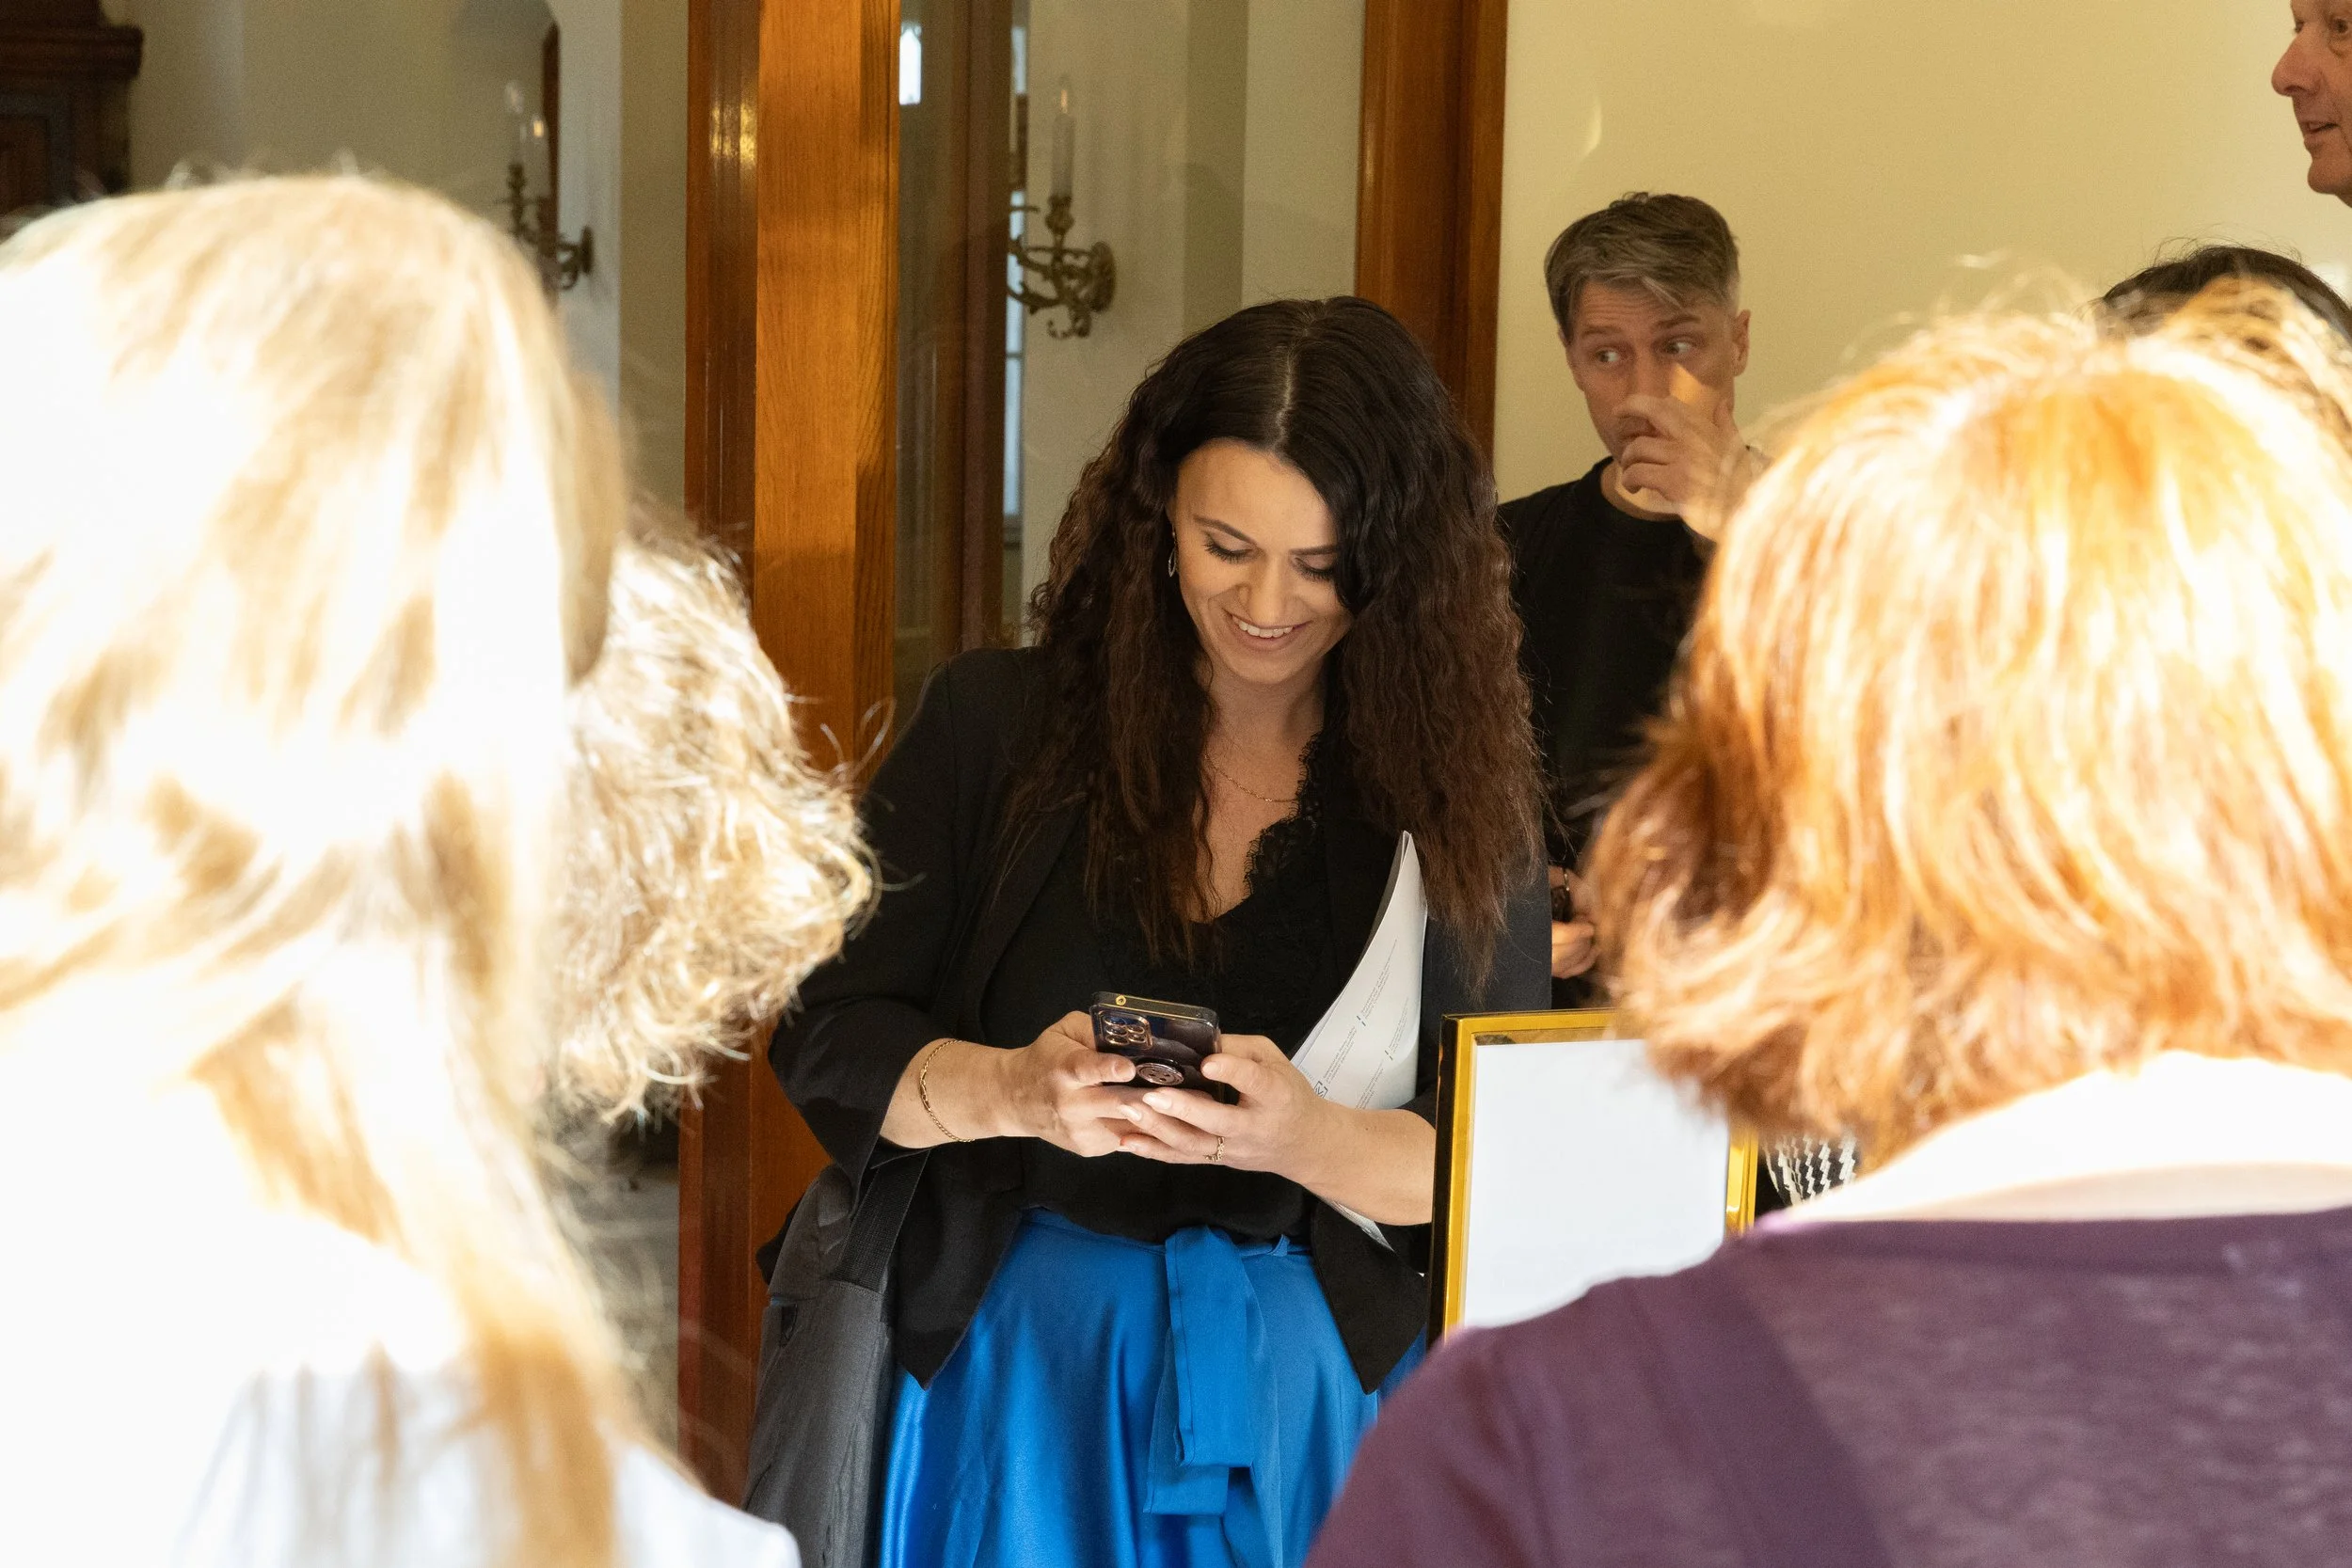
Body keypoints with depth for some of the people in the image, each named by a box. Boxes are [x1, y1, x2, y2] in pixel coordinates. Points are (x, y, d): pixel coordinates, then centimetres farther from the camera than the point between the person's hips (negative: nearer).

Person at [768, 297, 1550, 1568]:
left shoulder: (1457, 796, -2)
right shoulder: (998, 727, 0)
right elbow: (826, 1039, -1)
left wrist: (1299, 1140, -23)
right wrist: (1013, 1092, -20)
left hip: (1321, 1388, 0)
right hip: (1017, 1359, 0)